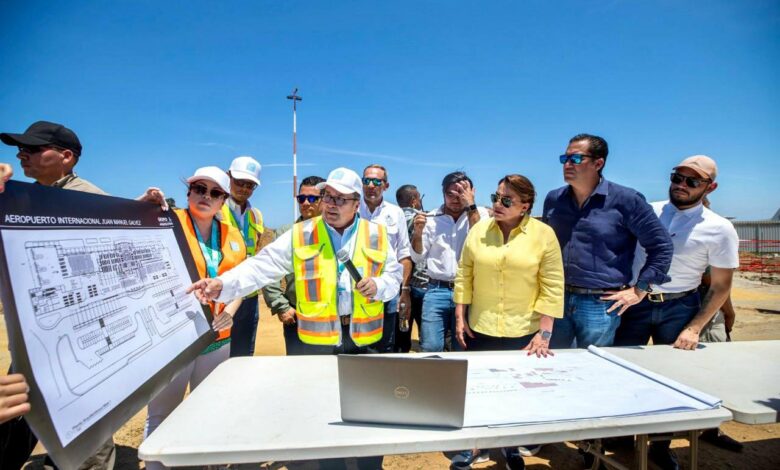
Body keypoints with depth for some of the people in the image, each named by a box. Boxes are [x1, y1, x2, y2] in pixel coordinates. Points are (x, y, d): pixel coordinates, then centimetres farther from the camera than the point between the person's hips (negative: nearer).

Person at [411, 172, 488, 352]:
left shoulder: (480, 214, 4)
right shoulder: (432, 218, 5)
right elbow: (418, 258, 8)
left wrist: (471, 206, -13)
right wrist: (418, 233, -11)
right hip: (437, 291, 1)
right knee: (430, 347, 0)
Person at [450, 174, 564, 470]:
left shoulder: (544, 235, -8)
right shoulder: (478, 231, -1)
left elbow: (552, 288, -7)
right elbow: (464, 277, 2)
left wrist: (544, 333, -9)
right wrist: (459, 318, 0)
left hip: (523, 333, -1)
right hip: (480, 329, 2)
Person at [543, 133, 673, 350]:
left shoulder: (626, 200, -7)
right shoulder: (553, 199, 5)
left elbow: (661, 246, -2)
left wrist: (639, 290, -5)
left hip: (600, 305, -3)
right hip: (556, 299, 4)